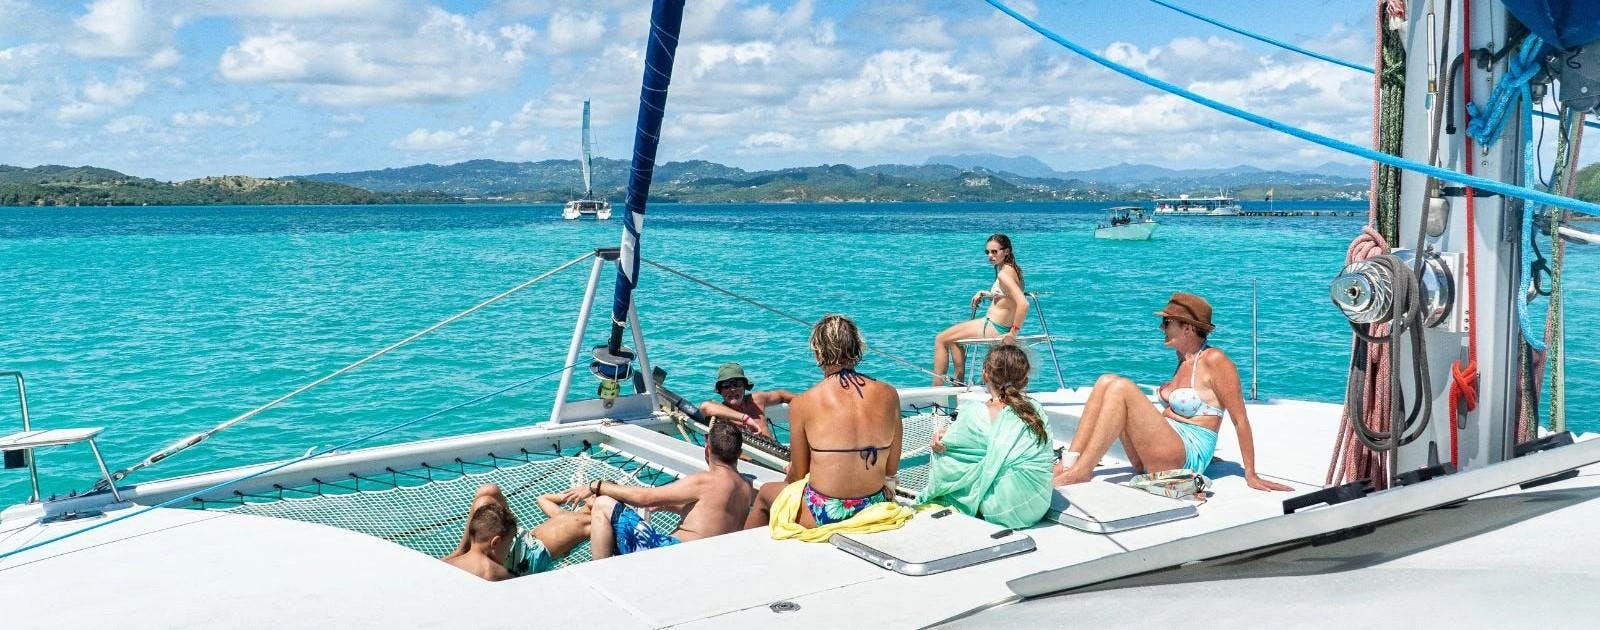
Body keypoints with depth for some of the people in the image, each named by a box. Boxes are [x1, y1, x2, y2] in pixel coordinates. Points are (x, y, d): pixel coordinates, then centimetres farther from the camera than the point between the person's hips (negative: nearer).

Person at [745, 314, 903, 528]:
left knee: (765, 494, 28)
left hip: (823, 516, -4)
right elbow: (891, 470, 5)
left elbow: (797, 475, -1)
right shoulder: (889, 396, -2)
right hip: (875, 510, 4)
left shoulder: (802, 403, -10)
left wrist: (790, 471, 21)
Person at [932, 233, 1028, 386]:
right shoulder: (1012, 269, 7)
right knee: (954, 338, 31)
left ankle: (936, 389, 3)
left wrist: (1013, 333, -28)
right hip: (1000, 326, 10)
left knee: (941, 340, 0)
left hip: (993, 328, -10)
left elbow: (1023, 304, -33)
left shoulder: (1004, 274, -23)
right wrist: (985, 294, 13)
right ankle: (959, 383, 31)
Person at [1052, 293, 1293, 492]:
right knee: (1107, 381, -6)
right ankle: (1068, 463, -17)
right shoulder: (1185, 360, 15)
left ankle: (1082, 470, -26)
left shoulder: (1214, 360, -9)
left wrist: (1251, 475, -10)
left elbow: (1240, 420, -9)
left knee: (1122, 387, -24)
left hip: (1188, 455, -9)